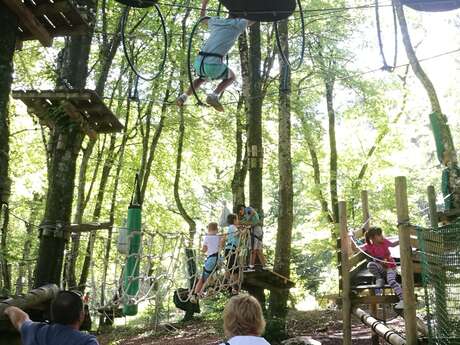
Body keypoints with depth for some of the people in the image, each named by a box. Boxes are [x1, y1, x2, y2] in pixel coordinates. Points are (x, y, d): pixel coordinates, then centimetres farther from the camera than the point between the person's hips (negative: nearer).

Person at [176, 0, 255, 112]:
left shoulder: (215, 21, 24)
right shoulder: (238, 24, 10)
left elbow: (202, 18, 47)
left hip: (199, 62, 6)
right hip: (214, 65, -5)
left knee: (203, 77, 40)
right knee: (232, 77, 26)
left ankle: (184, 96, 19)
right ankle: (214, 95, 0)